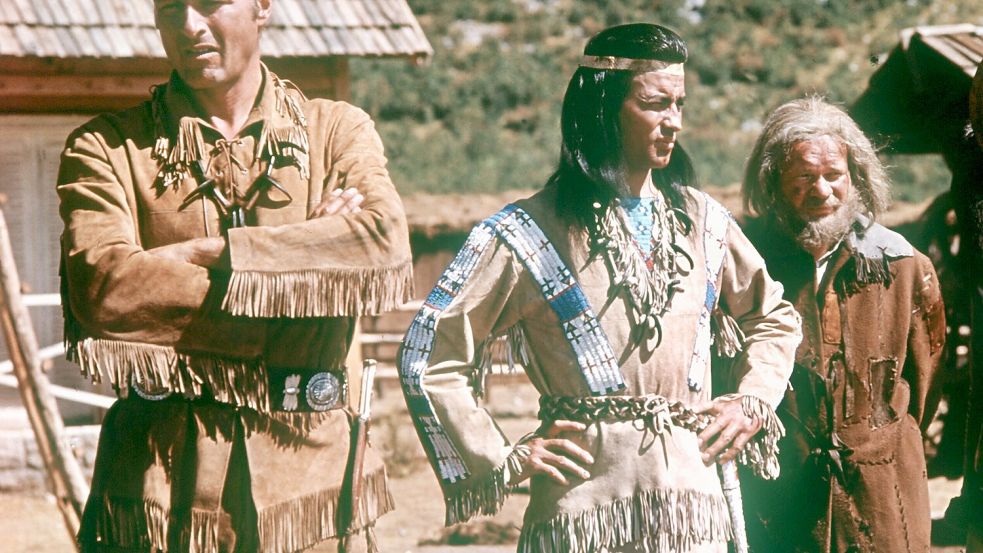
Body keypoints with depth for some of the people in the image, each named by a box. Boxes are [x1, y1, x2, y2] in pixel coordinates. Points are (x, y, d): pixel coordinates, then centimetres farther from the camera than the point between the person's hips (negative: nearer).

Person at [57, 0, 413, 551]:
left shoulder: (338, 130, 11)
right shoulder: (107, 147, 6)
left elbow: (386, 243, -11)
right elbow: (102, 287, -13)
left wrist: (208, 253, -13)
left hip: (310, 469, 1)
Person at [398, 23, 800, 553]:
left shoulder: (701, 221, 10)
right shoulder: (530, 233, -5)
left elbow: (774, 319, 26)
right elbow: (428, 359, -4)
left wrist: (752, 401, 10)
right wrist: (504, 460, -5)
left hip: (693, 499, 4)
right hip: (584, 505, -4)